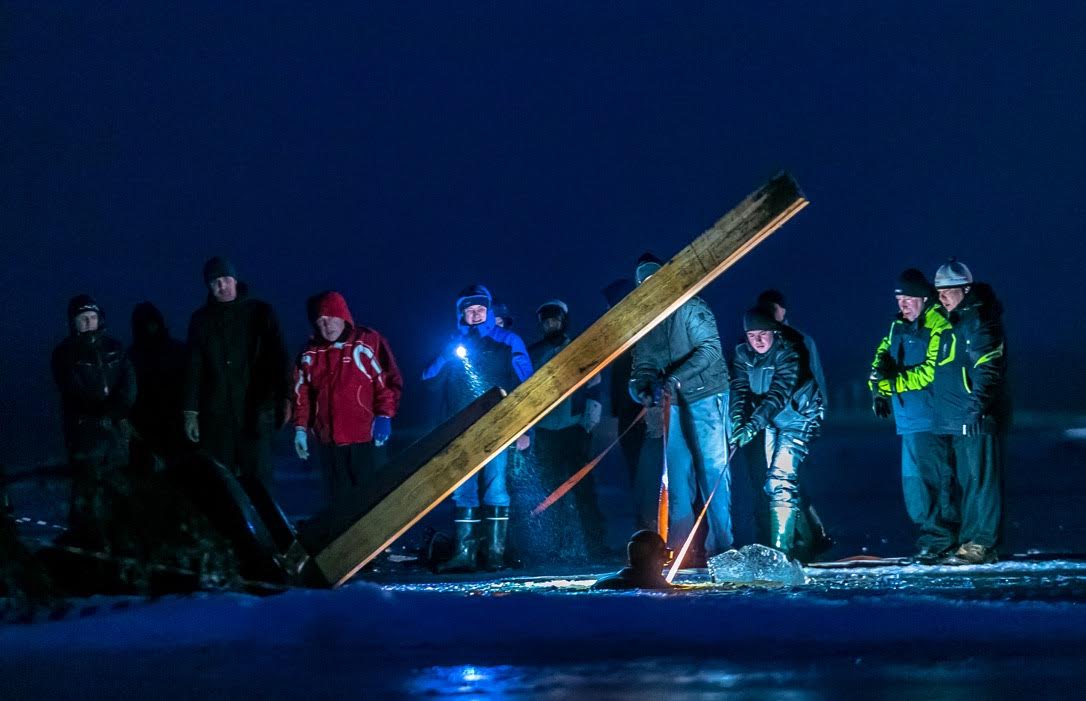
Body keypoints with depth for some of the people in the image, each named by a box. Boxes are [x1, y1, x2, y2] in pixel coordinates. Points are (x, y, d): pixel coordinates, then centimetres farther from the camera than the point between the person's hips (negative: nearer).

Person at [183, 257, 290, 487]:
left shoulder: (259, 312, 4)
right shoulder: (202, 319, 10)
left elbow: (278, 356, -4)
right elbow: (194, 368, 10)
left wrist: (283, 397, -16)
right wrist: (191, 411, 3)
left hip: (255, 413, -2)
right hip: (215, 415, 2)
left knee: (257, 477, -4)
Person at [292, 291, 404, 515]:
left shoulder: (368, 342, -2)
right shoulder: (310, 353, 10)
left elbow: (389, 379, -4)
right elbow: (301, 394, 14)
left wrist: (384, 417, -12)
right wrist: (300, 429, 6)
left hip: (365, 438, -4)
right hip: (328, 440, 4)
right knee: (339, 501, 8)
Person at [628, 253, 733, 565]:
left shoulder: (690, 308, -8)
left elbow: (710, 348, -17)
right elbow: (643, 364, 11)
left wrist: (676, 379, -26)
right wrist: (642, 389, -12)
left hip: (705, 395, -7)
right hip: (673, 403, 7)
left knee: (712, 466, -9)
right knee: (677, 472, 5)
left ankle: (720, 543, -8)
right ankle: (680, 546, 8)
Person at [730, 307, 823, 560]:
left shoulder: (787, 354, -25)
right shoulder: (743, 354, -5)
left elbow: (778, 394, -36)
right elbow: (739, 391, -12)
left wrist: (753, 425, -47)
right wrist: (738, 423, -30)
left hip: (798, 418, -8)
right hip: (773, 422, 8)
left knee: (781, 481, -19)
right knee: (778, 482, 13)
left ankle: (782, 548, -20)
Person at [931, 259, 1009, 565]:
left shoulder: (978, 321, -11)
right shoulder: (954, 322, 19)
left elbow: (987, 368, -19)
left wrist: (977, 407, -27)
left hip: (977, 420, -10)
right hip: (954, 421, 10)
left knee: (979, 480, -9)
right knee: (965, 482, 12)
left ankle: (980, 545, -9)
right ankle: (971, 542, 17)